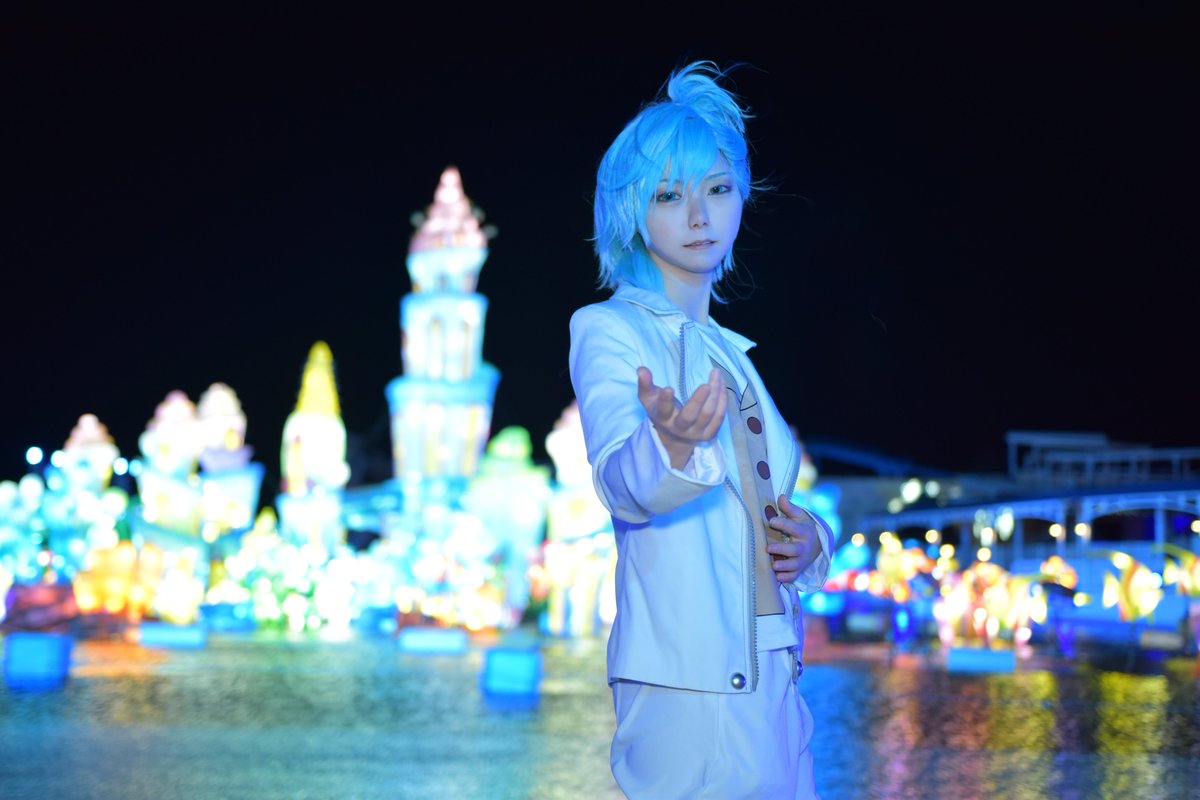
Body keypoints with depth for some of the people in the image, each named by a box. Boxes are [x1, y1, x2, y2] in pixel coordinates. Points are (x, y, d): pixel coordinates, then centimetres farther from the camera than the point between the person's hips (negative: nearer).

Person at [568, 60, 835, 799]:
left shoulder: (734, 353, 18)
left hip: (774, 680, 7)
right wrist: (671, 445, -45)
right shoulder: (609, 330, -4)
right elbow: (621, 482, -22)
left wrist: (809, 542, 3)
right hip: (687, 679, -7)